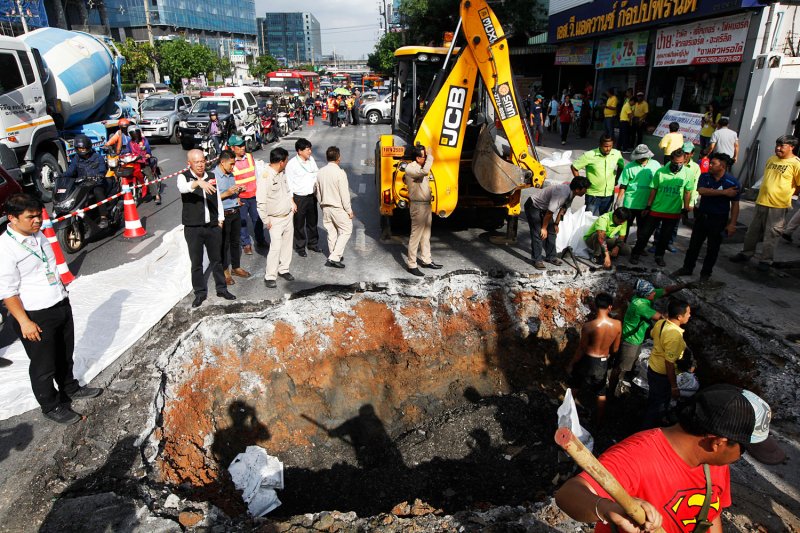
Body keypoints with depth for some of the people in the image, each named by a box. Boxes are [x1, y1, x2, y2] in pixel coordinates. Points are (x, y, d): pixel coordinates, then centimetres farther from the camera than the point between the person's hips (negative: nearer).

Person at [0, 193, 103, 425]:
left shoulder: (38, 235, 4)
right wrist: (24, 322, -19)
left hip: (61, 305, 8)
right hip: (36, 316, -7)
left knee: (65, 355, 24)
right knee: (44, 365, 9)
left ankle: (70, 388, 45)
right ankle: (51, 406, 28)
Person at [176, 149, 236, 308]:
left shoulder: (211, 176, 6)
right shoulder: (184, 177, -7)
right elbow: (182, 188, -31)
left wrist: (220, 219, 10)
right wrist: (198, 182, -49)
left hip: (213, 226, 3)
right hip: (193, 228, -3)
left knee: (216, 260, 14)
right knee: (196, 262, 7)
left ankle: (221, 289, 27)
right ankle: (200, 293, 20)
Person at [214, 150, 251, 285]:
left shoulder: (231, 174, 10)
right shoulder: (213, 176, -15)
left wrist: (238, 191, 1)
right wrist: (227, 193, -24)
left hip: (235, 212, 7)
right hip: (224, 214, -7)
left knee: (236, 241, 17)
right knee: (224, 244, 4)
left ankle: (236, 267, 32)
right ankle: (224, 271, 18)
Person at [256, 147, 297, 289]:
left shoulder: (282, 172, 3)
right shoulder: (265, 176, -24)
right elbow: (261, 201, -23)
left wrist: (292, 202, 15)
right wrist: (266, 220, -18)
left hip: (288, 215, 8)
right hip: (276, 219, -8)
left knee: (287, 244, 14)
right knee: (276, 247, -9)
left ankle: (283, 269, 30)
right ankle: (270, 276, 3)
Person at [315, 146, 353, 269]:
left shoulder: (320, 172, 2)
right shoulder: (340, 173, -18)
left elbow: (318, 192, 10)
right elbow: (344, 194, -17)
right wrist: (349, 210, -8)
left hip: (325, 207, 7)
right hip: (338, 208, -6)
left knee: (331, 232, 16)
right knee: (346, 231, 5)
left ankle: (333, 256, 25)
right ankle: (334, 257, -3)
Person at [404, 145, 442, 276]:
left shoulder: (419, 168, 13)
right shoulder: (410, 168, -17)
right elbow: (425, 171, -37)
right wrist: (430, 156, -24)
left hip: (426, 205, 10)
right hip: (418, 206, -10)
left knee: (426, 235, 18)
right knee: (416, 236, -4)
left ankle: (426, 260, 30)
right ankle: (412, 265, 4)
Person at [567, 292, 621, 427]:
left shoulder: (589, 326, -25)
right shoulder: (618, 324, -14)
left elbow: (581, 349, -15)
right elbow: (615, 349, 0)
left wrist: (571, 364, 0)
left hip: (587, 361, -3)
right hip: (603, 363, 3)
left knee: (575, 386, 24)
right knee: (601, 394, 21)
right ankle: (598, 422, 35)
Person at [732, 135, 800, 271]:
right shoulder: (771, 159, 8)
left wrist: (787, 193, -4)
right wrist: (766, 192, 11)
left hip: (778, 206, -6)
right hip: (762, 202, 6)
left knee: (771, 235, 4)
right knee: (753, 231, 16)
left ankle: (766, 261, 17)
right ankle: (746, 254, 32)